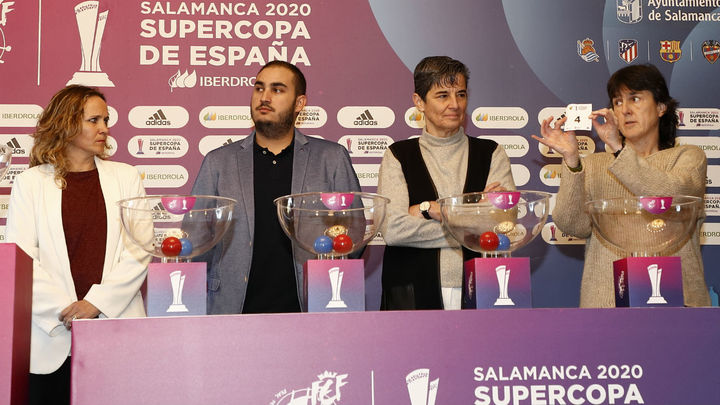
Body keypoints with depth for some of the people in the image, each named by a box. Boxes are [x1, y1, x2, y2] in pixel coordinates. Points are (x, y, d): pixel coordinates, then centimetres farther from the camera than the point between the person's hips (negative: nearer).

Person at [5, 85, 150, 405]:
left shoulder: (125, 177, 10)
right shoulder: (30, 183, 6)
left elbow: (139, 250, 2)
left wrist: (97, 302, -9)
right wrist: (64, 310, -11)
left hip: (116, 329, 1)